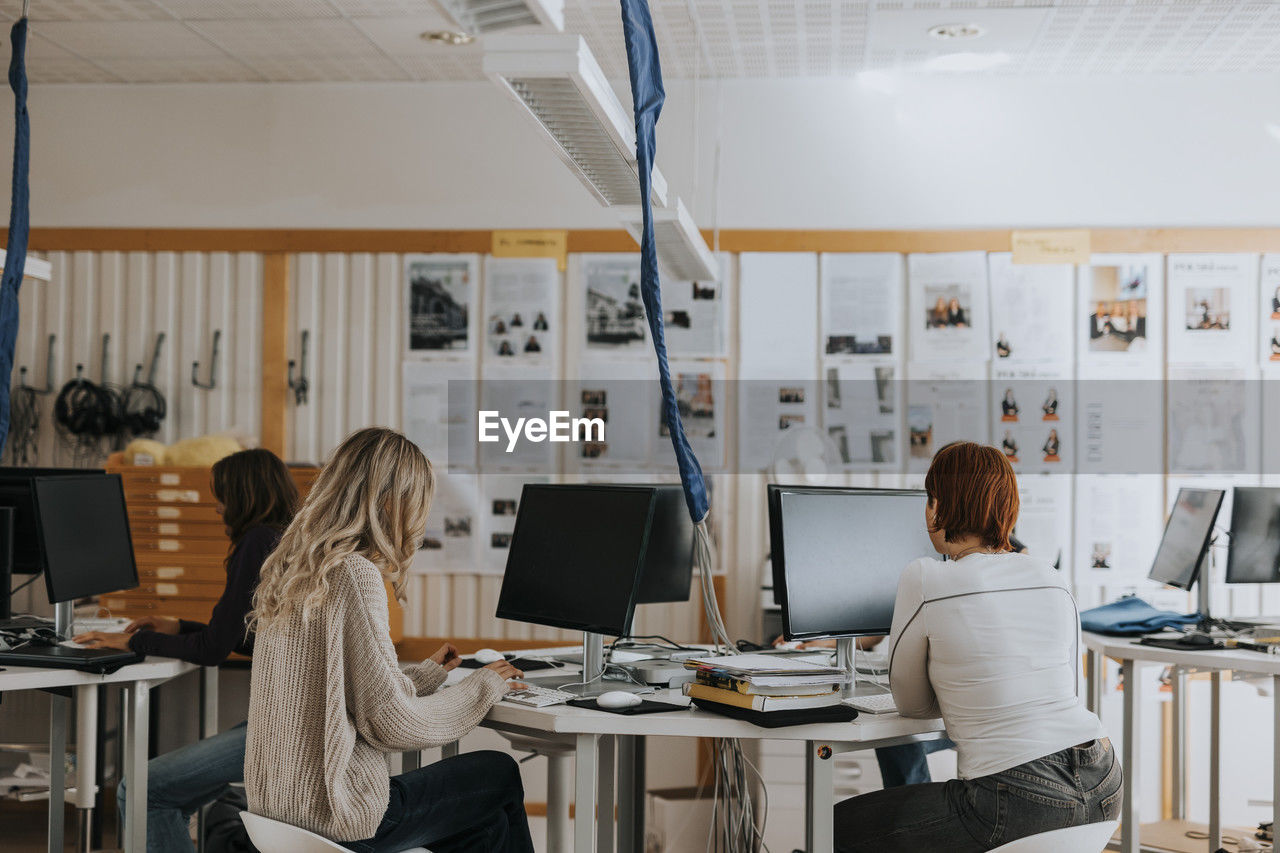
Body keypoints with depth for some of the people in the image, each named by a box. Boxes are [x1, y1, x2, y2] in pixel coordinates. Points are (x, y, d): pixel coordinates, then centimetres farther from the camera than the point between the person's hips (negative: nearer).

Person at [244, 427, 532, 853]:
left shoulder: (291, 569, 9)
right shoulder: (355, 575, -18)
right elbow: (390, 722, -17)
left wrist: (425, 673, 27)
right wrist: (481, 687, -2)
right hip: (335, 813, -8)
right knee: (500, 774, 12)